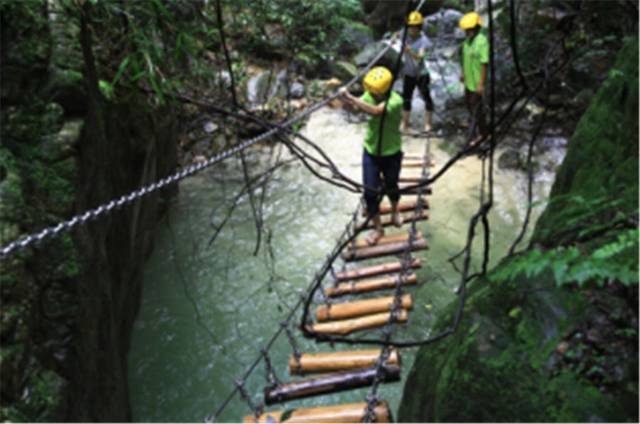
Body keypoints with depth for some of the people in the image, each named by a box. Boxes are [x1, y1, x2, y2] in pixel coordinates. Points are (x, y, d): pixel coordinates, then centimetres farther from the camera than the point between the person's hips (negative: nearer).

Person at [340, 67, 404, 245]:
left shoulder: (395, 101, -27)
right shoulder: (369, 96, -11)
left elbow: (375, 111, -44)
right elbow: (355, 106, -27)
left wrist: (350, 97, -47)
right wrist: (346, 98, -47)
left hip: (391, 153, -3)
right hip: (370, 152, 3)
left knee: (391, 186, 20)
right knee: (370, 192, 2)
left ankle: (395, 211, 53)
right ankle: (377, 228, 23)